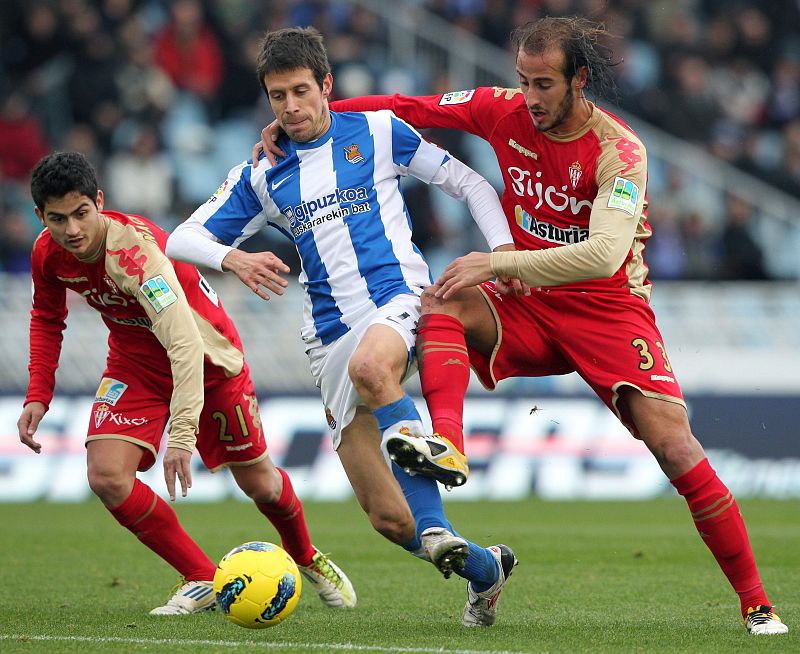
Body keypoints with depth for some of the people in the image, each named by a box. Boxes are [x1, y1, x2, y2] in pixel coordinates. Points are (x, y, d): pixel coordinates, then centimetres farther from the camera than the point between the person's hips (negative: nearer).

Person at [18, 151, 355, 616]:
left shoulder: (134, 249, -37)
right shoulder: (49, 255, -16)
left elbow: (185, 343, -46)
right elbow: (47, 318, 8)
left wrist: (182, 433, -55)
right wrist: (39, 396, -4)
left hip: (206, 357, -5)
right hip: (136, 364, 5)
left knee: (259, 484, 7)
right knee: (106, 476, -19)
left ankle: (307, 559, 41)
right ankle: (203, 581, -5)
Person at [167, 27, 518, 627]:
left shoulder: (378, 133, 8)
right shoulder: (262, 176, 14)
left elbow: (470, 184, 12)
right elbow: (181, 240, 11)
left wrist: (504, 249, -4)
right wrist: (233, 259, -10)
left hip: (399, 296, -4)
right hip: (333, 340, 4)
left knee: (369, 365, -43)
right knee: (388, 520, -5)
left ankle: (436, 530, -38)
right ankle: (485, 569, 21)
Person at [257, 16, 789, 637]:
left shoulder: (619, 151, -21)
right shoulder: (505, 111, -5)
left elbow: (604, 255, -34)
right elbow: (407, 108, 3)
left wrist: (495, 263, -36)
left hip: (609, 311, -4)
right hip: (527, 307, 4)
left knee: (678, 452, -15)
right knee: (438, 304, -25)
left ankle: (756, 604, -6)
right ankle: (446, 441, -45)